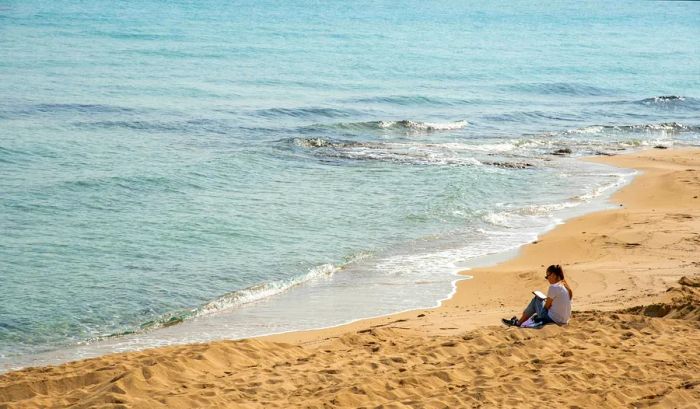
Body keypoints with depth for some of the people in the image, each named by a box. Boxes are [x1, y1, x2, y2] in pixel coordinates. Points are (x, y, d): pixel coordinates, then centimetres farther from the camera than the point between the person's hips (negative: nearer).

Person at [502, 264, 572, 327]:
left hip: (553, 319, -8)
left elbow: (547, 306, -9)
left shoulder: (553, 287, -19)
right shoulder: (566, 286, 6)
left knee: (536, 300, 12)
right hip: (564, 319, 8)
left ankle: (518, 322, 24)